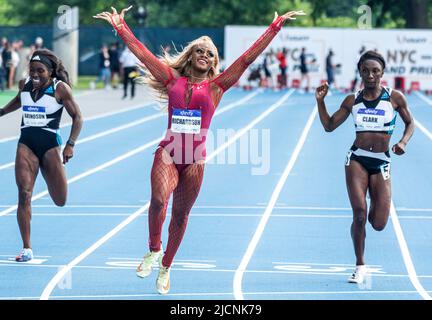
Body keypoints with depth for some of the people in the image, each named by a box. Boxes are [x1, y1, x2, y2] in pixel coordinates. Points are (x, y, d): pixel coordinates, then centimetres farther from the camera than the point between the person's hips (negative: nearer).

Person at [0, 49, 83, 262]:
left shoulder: (60, 88, -7)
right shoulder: (25, 85, 5)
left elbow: (77, 117, -4)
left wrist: (70, 145, -12)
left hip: (50, 144, -2)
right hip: (26, 143, 2)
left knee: (60, 201, 4)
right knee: (24, 194, -13)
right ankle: (26, 249, -9)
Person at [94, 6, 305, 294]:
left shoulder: (216, 86, 5)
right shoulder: (173, 80, 8)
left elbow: (248, 58, 3)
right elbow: (142, 53, 7)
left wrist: (275, 27, 1)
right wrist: (120, 26, 5)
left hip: (195, 159, 1)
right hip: (168, 153, -1)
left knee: (180, 215, 9)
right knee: (158, 199, -26)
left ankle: (165, 268, 27)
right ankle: (154, 250, -3)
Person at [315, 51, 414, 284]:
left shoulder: (395, 98, 0)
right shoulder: (353, 101, 5)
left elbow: (410, 123, 13)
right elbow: (329, 126, 10)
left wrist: (403, 142, -6)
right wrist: (320, 101, -2)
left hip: (381, 163, 0)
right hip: (357, 159, 0)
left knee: (378, 224, -4)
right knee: (359, 214, -13)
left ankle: (374, 206, 36)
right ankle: (360, 266, 3)